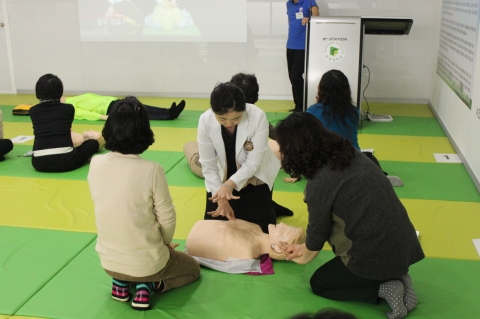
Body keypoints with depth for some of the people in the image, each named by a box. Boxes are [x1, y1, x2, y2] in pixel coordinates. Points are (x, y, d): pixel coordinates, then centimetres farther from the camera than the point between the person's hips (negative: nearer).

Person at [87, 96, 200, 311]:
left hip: (108, 261, 5)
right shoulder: (151, 171, -25)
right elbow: (167, 219, -15)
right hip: (146, 263, -5)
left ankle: (120, 283, 13)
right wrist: (165, 243, 8)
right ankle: (147, 285, 2)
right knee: (192, 269, 25)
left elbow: (106, 208, 2)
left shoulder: (96, 165, -12)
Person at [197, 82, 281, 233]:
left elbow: (254, 162, -26)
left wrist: (230, 184, -40)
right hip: (221, 179, 2)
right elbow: (208, 165, -17)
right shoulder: (205, 120, -27)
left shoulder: (258, 117, -33)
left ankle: (266, 206, 35)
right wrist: (221, 198, -22)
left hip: (255, 179, -1)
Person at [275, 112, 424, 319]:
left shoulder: (319, 184, -19)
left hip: (378, 254, -7)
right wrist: (307, 247, 22)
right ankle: (394, 278, 15)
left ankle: (384, 289, 0)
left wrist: (305, 256, 19)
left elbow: (318, 231, -2)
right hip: (403, 243, 7)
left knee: (319, 283, 16)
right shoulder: (348, 153, 4)